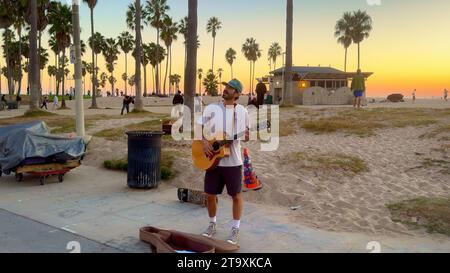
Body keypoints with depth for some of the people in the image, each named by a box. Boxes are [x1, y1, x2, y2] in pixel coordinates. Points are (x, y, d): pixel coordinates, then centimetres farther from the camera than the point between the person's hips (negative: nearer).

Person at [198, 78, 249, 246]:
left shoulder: (242, 111, 2)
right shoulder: (212, 108, 2)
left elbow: (246, 134, 9)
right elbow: (197, 126, 4)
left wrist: (248, 135, -14)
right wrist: (204, 141, -11)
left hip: (233, 161, -1)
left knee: (236, 195, 6)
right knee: (210, 195, 9)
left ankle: (235, 229, 21)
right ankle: (212, 225, 31)